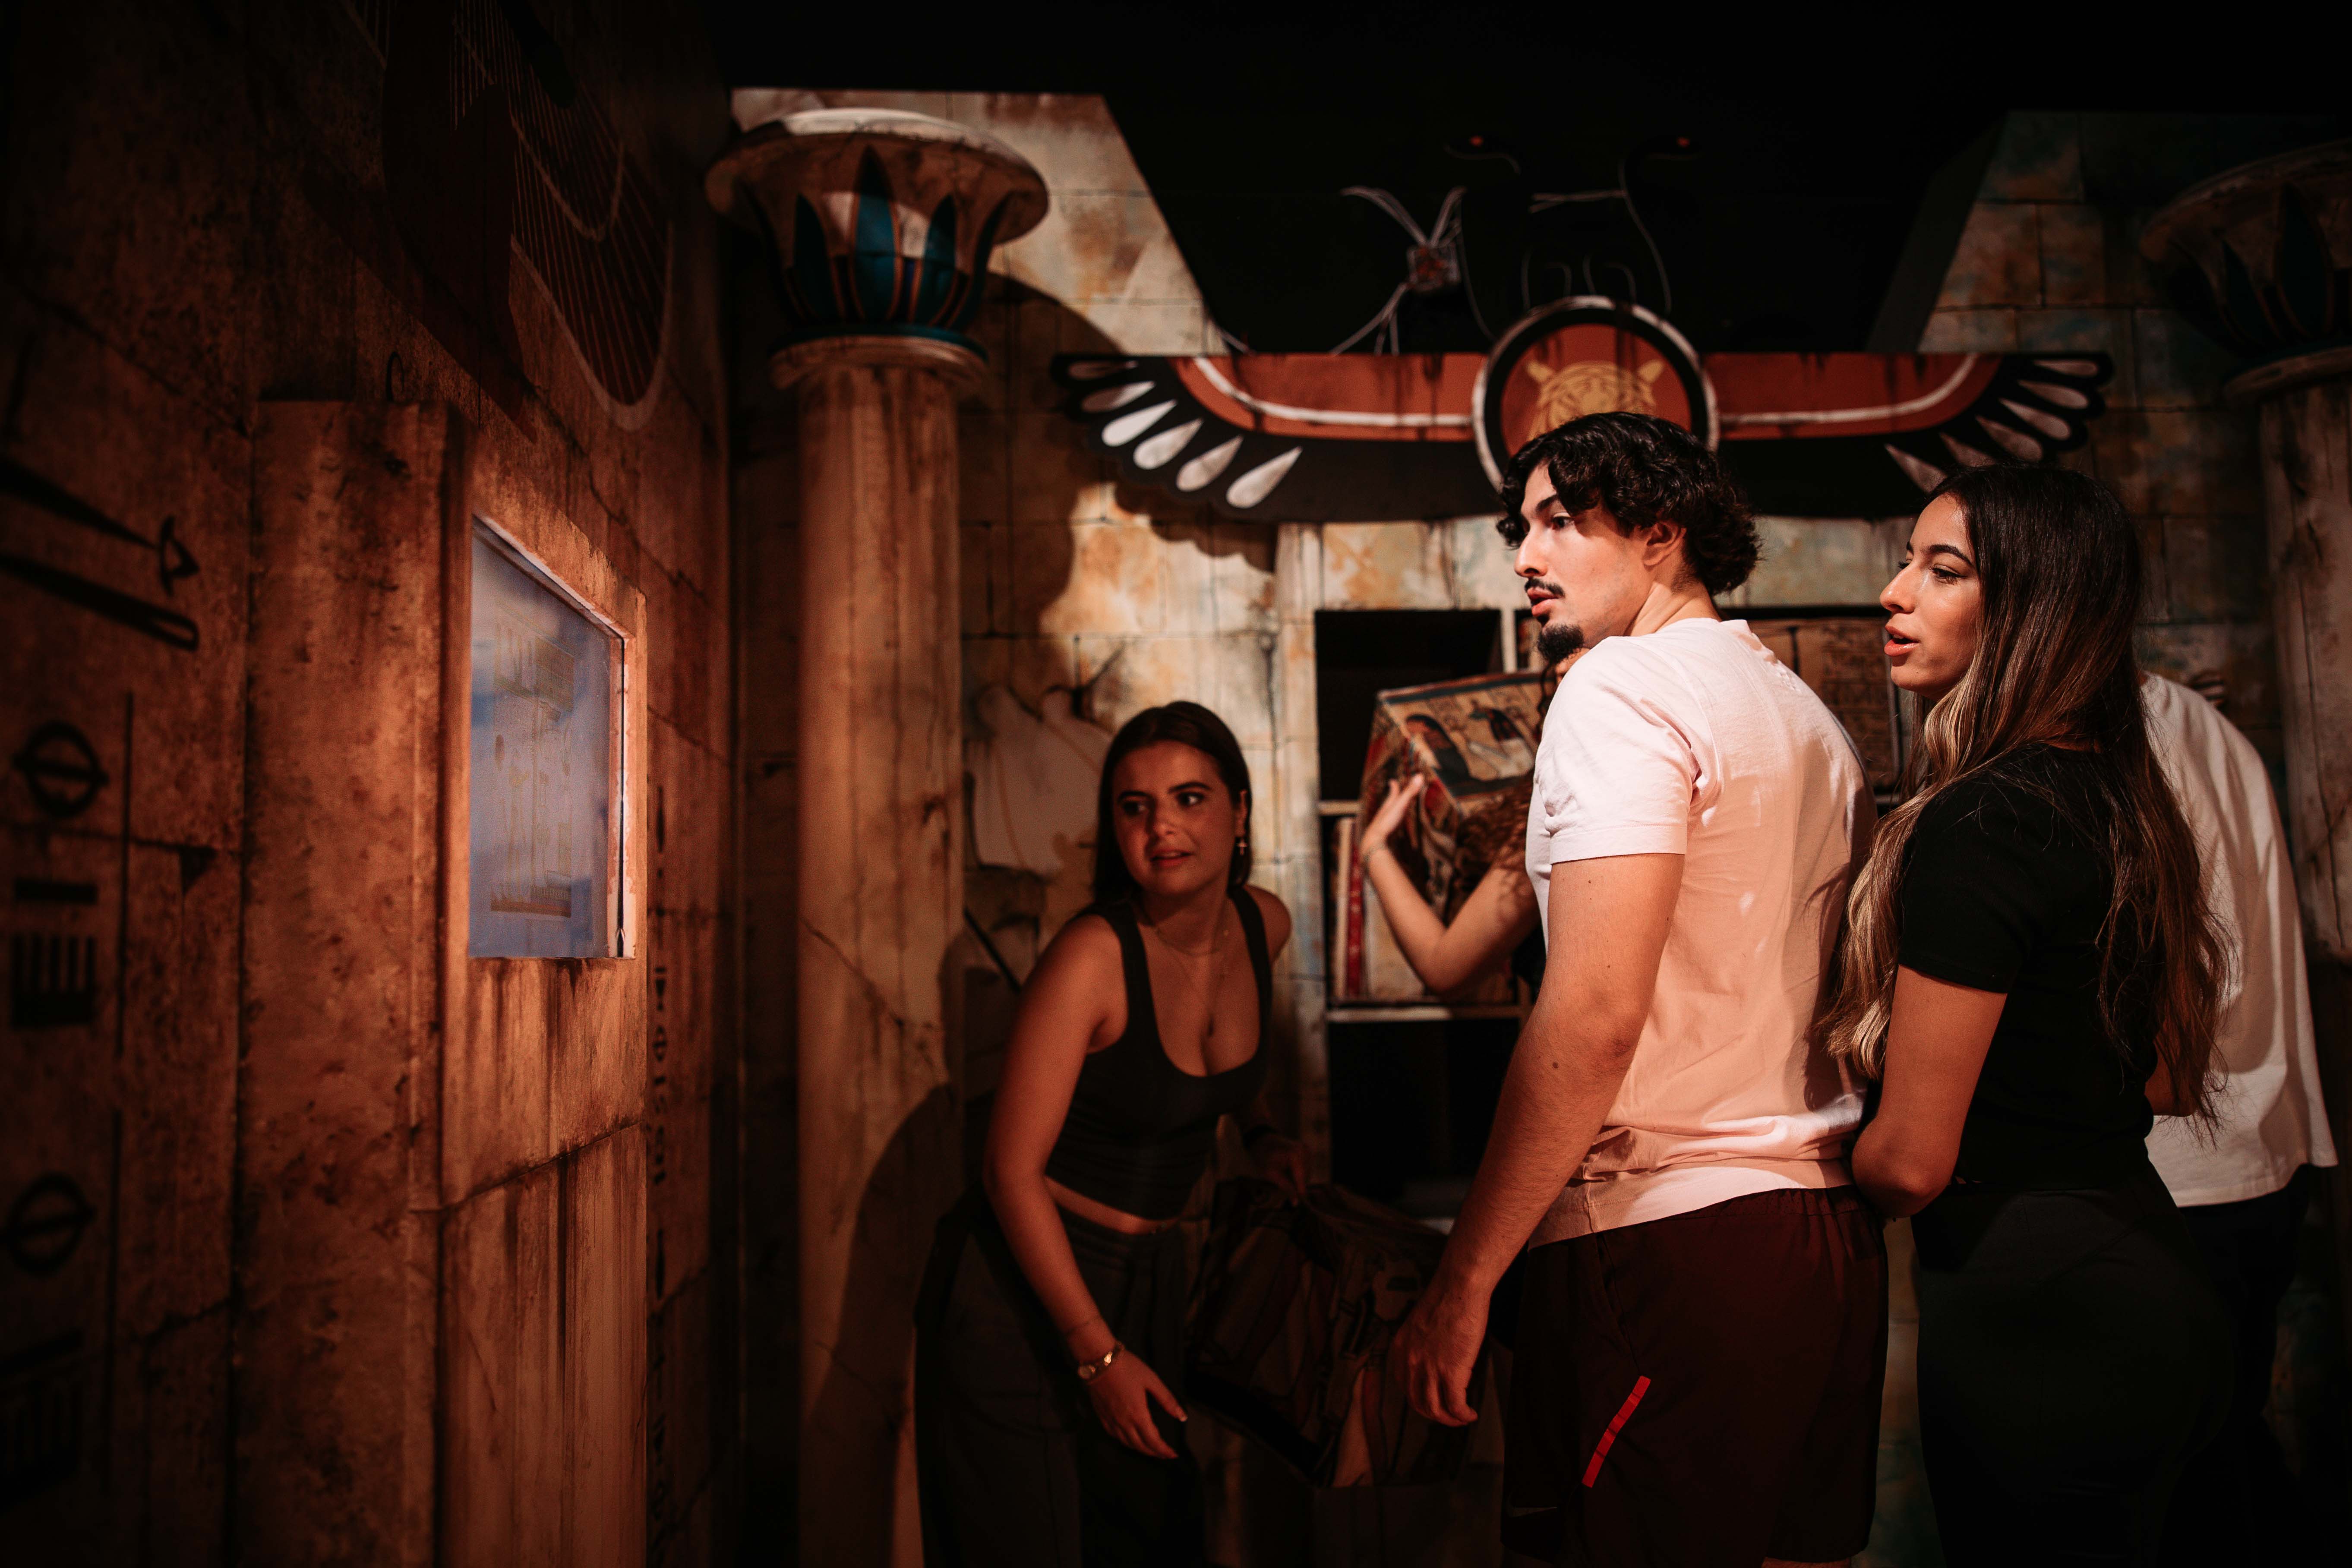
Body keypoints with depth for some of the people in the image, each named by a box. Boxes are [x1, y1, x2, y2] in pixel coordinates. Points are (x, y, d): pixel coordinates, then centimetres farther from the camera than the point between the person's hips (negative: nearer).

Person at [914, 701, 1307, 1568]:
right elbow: (1013, 1171, -20)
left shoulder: (1264, 926, -3)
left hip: (1149, 1273, 7)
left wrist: (1260, 1131, 8)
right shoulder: (1094, 955, -23)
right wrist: (1098, 1354, -18)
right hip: (1021, 1282, -6)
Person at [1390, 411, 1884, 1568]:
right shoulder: (1808, 714, 18)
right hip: (1832, 1231, 9)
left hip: (1670, 1242, -9)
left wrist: (1460, 1285, -16)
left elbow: (1594, 1017, -21)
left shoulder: (1623, 684, -11)